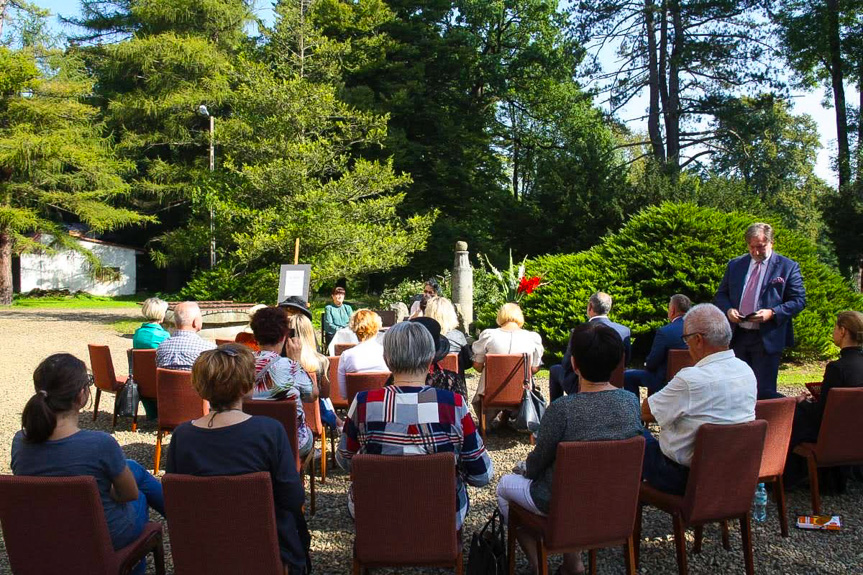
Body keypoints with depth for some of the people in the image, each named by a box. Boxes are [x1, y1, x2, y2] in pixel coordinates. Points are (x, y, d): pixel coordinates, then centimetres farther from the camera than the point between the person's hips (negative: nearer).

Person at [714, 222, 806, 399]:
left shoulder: (788, 267, -1)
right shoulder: (735, 265, 11)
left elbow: (799, 300, -3)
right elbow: (721, 295, 14)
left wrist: (772, 312, -18)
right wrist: (728, 309, -8)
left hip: (767, 339, -4)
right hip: (737, 337, 4)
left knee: (764, 391, -2)